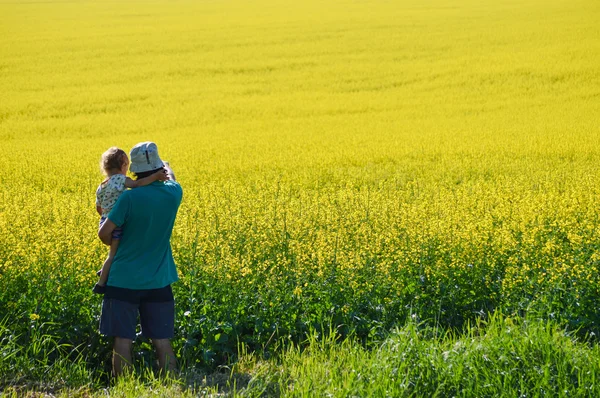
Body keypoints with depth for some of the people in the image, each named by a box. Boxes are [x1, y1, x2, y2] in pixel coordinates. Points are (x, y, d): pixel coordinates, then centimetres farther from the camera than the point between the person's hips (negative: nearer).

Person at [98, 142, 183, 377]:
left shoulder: (130, 197, -17)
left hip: (125, 279, -4)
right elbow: (170, 178, 22)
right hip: (158, 281, 4)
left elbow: (104, 233, -14)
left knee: (122, 340, 2)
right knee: (162, 341, 7)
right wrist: (166, 168, 42)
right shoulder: (173, 194, -4)